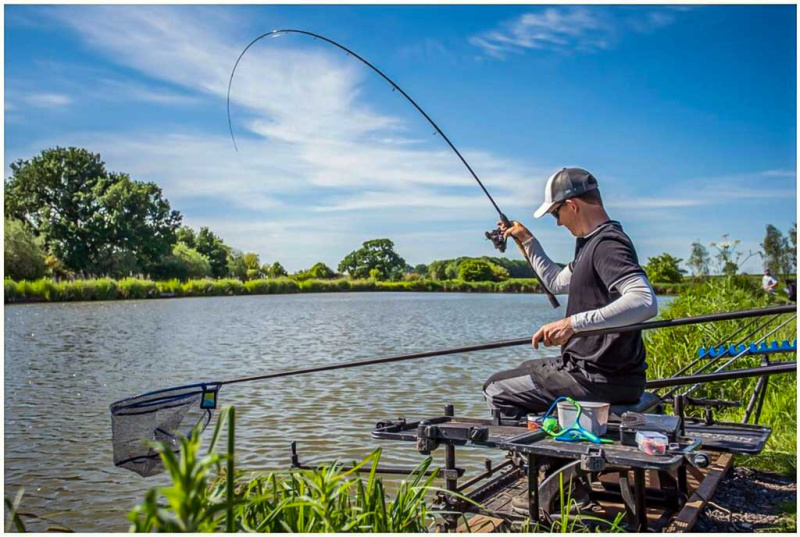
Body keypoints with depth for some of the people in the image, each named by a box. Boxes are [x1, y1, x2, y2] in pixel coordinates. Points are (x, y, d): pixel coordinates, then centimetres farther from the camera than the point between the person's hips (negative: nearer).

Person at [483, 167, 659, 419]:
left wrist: (573, 323, -38)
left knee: (496, 391, -8)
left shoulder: (608, 244, -19)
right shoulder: (592, 242, 14)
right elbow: (557, 283, 29)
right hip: (588, 365, 10)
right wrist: (528, 241, 27)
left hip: (601, 379, -10)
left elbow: (645, 302, -35)